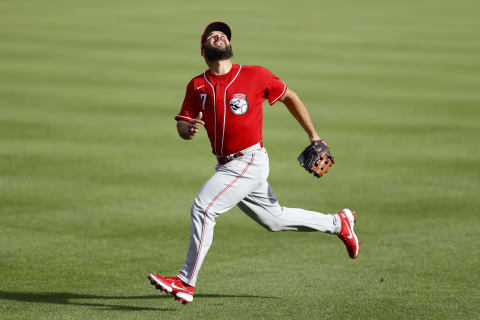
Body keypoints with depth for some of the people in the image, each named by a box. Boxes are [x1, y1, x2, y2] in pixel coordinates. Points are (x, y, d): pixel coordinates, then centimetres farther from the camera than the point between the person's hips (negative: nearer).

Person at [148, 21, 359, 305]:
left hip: (250, 161, -6)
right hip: (227, 165, 6)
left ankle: (186, 283, -13)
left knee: (203, 207, -19)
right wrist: (189, 129, -21)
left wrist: (314, 137, 11)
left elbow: (289, 97, 7)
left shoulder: (255, 76, -6)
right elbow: (182, 125, 5)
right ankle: (338, 223, 38)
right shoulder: (197, 86, 6)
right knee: (275, 219, 18)